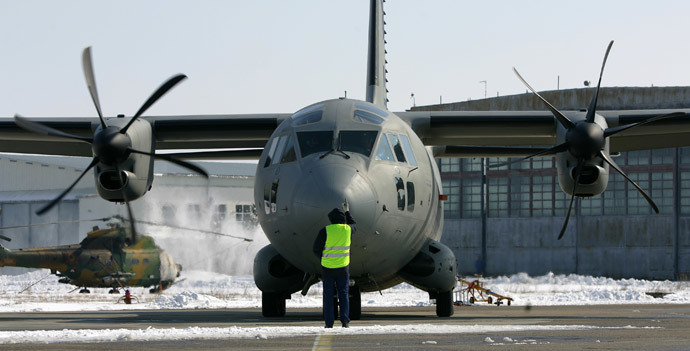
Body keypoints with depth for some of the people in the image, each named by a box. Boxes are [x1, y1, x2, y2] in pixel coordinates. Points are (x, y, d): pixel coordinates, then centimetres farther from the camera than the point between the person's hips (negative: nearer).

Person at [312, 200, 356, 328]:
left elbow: (317, 249, -5)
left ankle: (329, 322, 4)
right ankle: (345, 319, -6)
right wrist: (347, 211, 37)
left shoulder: (325, 231, -10)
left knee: (328, 295, 6)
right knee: (343, 294, 9)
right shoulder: (348, 229, -2)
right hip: (343, 267, 2)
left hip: (327, 268, -2)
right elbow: (353, 225, 25)